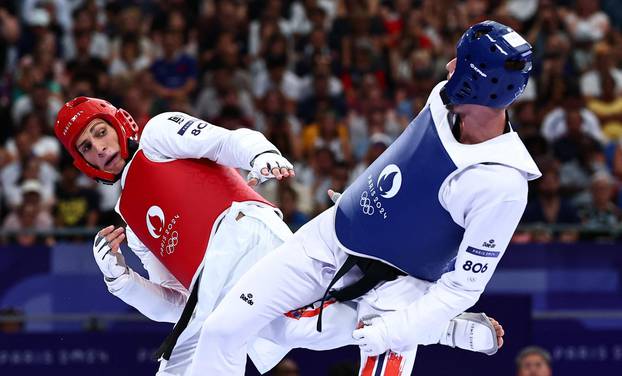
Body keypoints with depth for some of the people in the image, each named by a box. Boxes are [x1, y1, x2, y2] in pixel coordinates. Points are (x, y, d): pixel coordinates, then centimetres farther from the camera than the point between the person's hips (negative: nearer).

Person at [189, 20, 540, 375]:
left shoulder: (502, 185, -30)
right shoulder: (444, 99, -12)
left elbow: (464, 286, -21)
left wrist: (393, 329, -24)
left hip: (398, 283, -5)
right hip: (331, 239, 6)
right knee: (224, 328, 1)